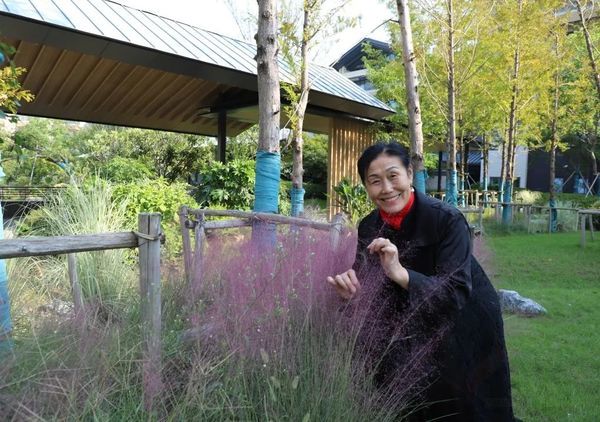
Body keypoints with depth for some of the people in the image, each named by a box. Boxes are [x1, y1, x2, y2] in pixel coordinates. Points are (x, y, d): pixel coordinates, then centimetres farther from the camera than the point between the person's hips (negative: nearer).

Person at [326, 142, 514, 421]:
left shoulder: (447, 220, -27)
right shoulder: (368, 228, -12)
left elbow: (457, 293, -33)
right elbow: (367, 288, -9)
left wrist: (401, 274, -46)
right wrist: (353, 292, -32)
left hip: (464, 329, -4)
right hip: (414, 330, 4)